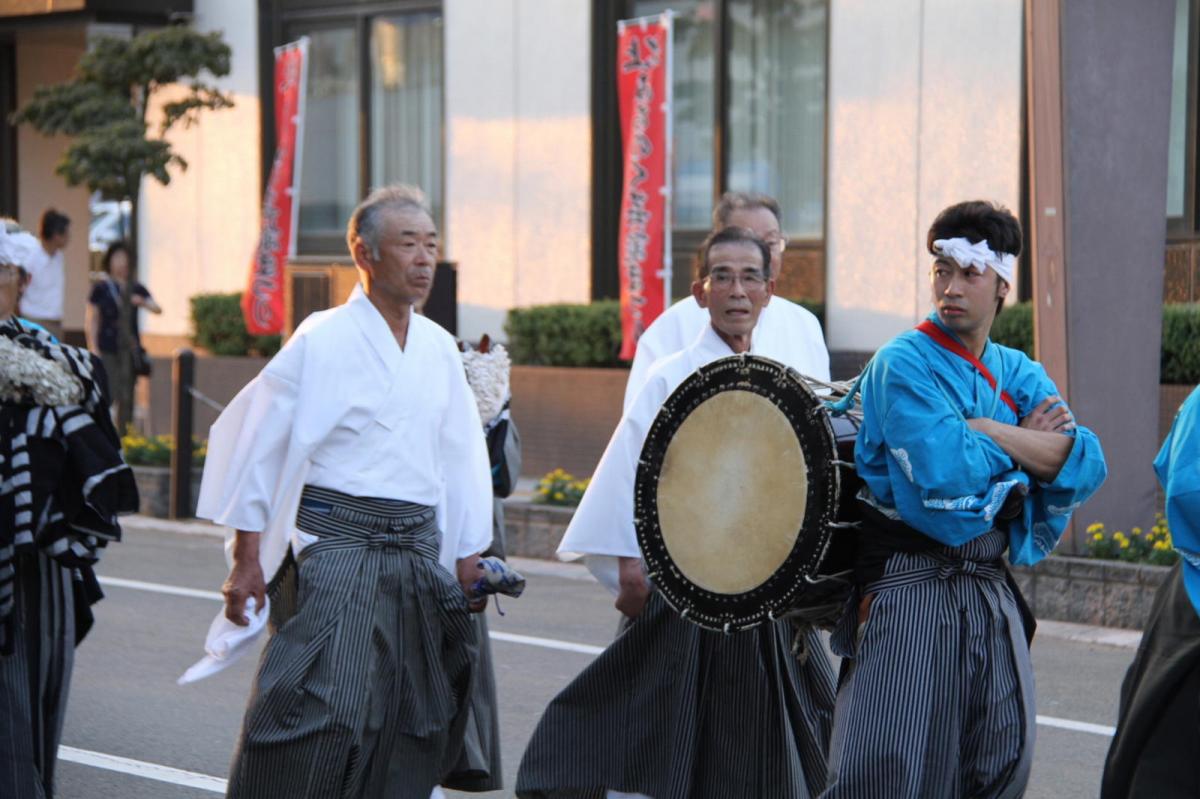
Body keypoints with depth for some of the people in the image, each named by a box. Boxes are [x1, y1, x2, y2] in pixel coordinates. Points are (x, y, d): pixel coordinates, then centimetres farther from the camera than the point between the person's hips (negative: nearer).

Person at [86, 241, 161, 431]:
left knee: (127, 397, 6)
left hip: (130, 349, 4)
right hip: (108, 350, -4)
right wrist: (93, 349, -6)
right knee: (110, 395, -13)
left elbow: (158, 309, 4)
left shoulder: (136, 289, 13)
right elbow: (91, 321, 2)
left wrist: (142, 302, -17)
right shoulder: (101, 288, 3)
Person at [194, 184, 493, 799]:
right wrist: (247, 560, -7)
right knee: (322, 715, -13)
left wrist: (467, 559, 13)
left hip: (420, 555, 6)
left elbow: (461, 460, 17)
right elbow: (258, 446, -4)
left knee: (413, 726, 7)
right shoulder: (322, 340, -4)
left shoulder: (439, 348, 12)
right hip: (335, 547, -6)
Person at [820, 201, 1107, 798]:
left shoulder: (1019, 375, 11)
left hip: (992, 589, 6)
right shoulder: (903, 363, -7)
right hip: (909, 586, -6)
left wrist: (982, 430, -13)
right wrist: (1028, 446, -5)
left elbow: (1088, 467, -5)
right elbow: (946, 470, -22)